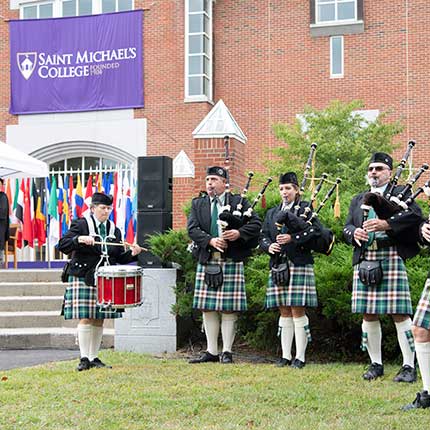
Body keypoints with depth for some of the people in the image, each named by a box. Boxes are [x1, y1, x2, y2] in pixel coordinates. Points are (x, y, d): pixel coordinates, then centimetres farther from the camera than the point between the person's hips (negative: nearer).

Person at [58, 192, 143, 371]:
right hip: (83, 280, -5)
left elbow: (119, 258, 14)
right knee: (85, 318, -8)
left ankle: (94, 357, 15)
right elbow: (62, 245, -11)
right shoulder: (81, 224, -2)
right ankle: (84, 358, -3)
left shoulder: (114, 230, 13)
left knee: (99, 320, 7)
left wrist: (132, 254, -4)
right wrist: (79, 239, -27)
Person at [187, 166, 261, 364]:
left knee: (229, 309, -2)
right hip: (206, 262, 3)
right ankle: (211, 352, 13)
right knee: (208, 309, 5)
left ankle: (227, 352, 5)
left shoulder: (239, 202, 6)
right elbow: (192, 229, 0)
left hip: (231, 262, -3)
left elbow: (256, 223, -1)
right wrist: (210, 240, -16)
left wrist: (239, 233, -18)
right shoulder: (198, 204, 13)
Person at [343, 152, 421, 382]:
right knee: (368, 315, 6)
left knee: (400, 314, -7)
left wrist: (387, 224, -22)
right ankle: (375, 364, 17)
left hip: (391, 257, -5)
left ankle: (409, 366, -1)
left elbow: (415, 214, -10)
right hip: (364, 261, 5)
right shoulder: (358, 200, 23)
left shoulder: (401, 193, 8)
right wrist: (354, 232, -7)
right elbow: (347, 227, 17)